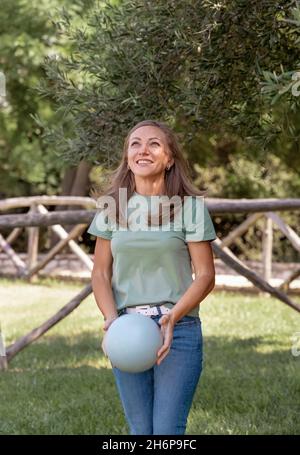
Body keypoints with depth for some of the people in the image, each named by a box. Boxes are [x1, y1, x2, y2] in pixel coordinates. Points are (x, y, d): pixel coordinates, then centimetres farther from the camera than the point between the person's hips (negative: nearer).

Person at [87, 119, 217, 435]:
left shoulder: (190, 206, -2)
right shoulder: (113, 208, 7)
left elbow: (205, 276, -3)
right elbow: (101, 273, 8)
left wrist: (172, 318, -18)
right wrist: (111, 319, -10)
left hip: (178, 329, -3)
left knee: (168, 430, -8)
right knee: (139, 430, 9)